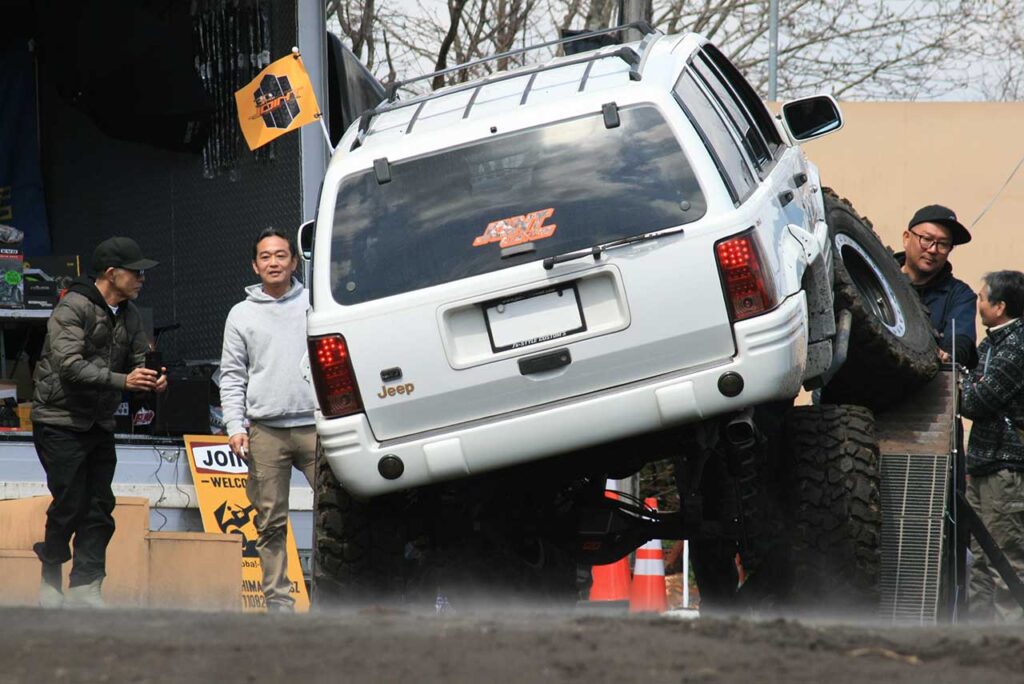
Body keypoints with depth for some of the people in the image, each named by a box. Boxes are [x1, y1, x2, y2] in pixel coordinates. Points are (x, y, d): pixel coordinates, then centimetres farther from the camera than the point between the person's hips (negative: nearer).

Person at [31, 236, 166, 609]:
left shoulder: (129, 315, 10)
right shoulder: (73, 307, -15)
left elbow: (139, 361, 13)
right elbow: (69, 365, -25)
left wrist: (152, 379, -12)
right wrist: (122, 381, -33)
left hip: (99, 424, 7)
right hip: (60, 421, -7)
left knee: (99, 508, 1)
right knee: (69, 506, -8)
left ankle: (85, 589, 3)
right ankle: (50, 583, 8)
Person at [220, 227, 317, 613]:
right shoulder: (242, 315, 12)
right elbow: (232, 376, 10)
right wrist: (236, 426, -1)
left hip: (316, 425, 0)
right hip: (265, 432, 0)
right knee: (271, 521, 0)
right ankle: (278, 599, 4)